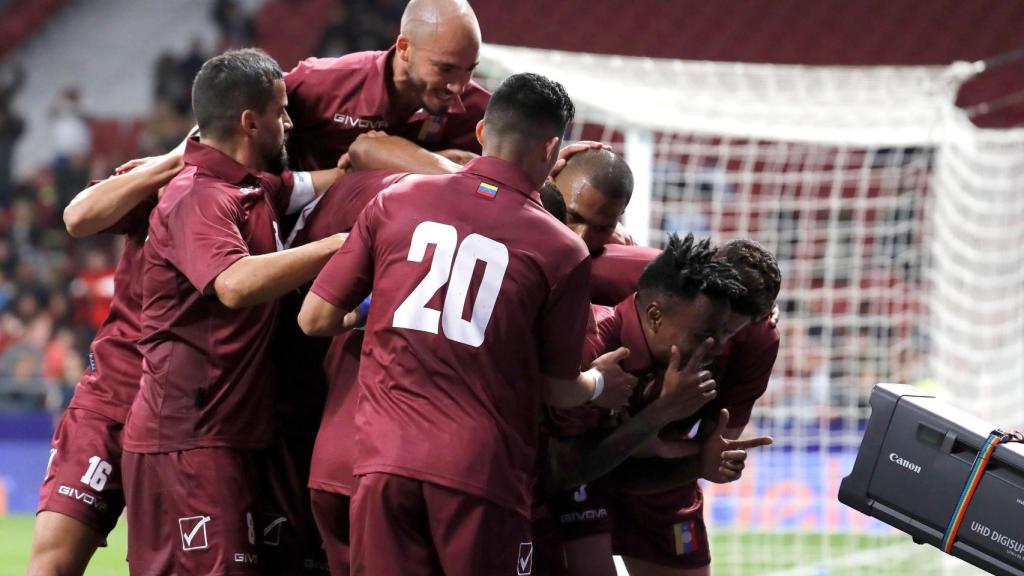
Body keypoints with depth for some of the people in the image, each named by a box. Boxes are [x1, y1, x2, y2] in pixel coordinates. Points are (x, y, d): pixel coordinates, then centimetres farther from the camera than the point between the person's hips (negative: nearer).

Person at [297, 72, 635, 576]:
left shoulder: (395, 201, 6)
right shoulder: (562, 251, 0)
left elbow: (315, 318, 8)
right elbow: (558, 388, 9)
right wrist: (599, 384, 32)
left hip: (383, 458, 2)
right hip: (481, 470, -2)